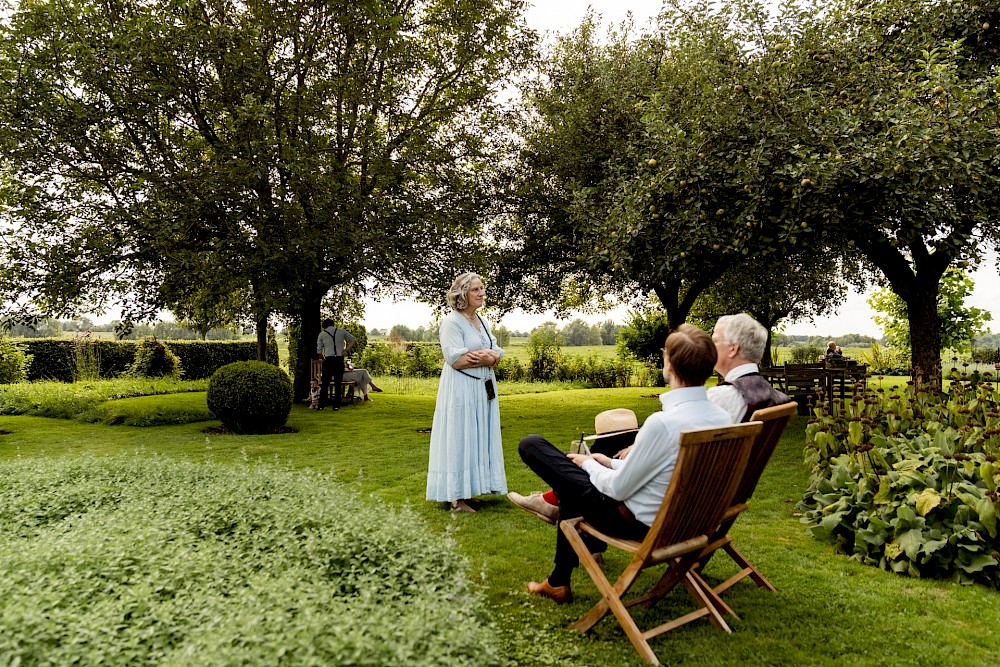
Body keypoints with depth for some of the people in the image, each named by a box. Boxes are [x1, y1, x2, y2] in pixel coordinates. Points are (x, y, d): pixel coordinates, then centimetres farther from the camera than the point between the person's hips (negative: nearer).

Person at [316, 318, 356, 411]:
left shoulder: (321, 334, 10)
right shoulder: (341, 331, 11)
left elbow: (319, 352, 9)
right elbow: (352, 340, 11)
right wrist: (346, 350, 4)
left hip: (328, 359, 0)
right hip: (340, 359, 1)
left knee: (325, 383, 7)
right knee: (338, 384, 5)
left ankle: (321, 405, 7)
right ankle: (336, 405, 4)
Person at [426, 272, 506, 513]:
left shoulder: (482, 321, 13)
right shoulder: (451, 322, -11)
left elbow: (497, 355, 8)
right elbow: (456, 360, -20)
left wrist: (481, 356, -14)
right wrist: (488, 358, -11)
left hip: (484, 389, 8)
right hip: (461, 390, -8)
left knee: (480, 438, 11)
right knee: (460, 439, -3)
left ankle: (468, 489, 21)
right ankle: (457, 497, 4)